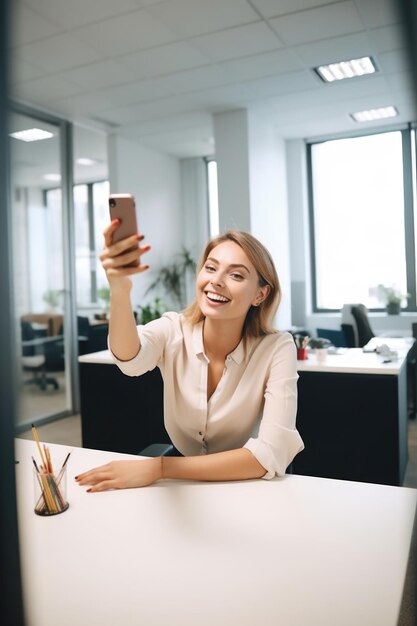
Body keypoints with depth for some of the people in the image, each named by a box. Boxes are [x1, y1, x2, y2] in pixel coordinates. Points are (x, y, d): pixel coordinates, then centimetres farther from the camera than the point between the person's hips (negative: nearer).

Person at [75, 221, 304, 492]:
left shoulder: (277, 348, -17)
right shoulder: (172, 331, -12)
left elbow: (272, 455, -25)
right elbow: (130, 360, -33)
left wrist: (160, 467, -28)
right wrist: (120, 292, -52)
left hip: (248, 487, -1)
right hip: (180, 483, 2)